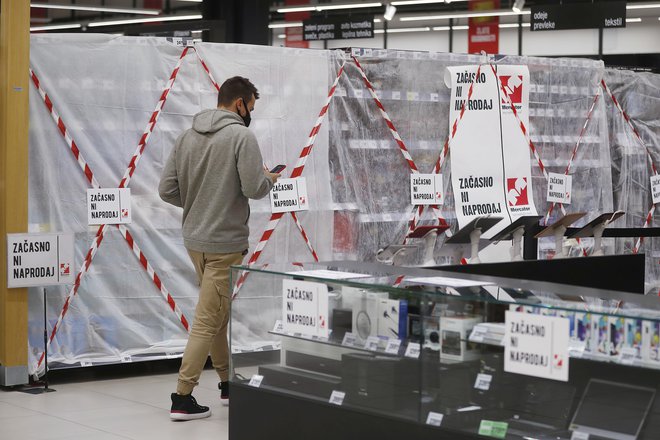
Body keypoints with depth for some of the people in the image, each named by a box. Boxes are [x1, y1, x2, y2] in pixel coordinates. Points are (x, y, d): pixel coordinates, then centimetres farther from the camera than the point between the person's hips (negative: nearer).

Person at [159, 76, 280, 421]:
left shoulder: (187, 137, 8)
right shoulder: (241, 136, -12)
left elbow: (166, 190, 6)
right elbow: (254, 188, -18)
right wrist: (271, 179, 4)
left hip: (194, 239, 8)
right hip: (225, 243, -8)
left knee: (218, 314, 20)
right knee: (208, 320, -4)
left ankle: (228, 383, 32)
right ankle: (182, 398, -3)